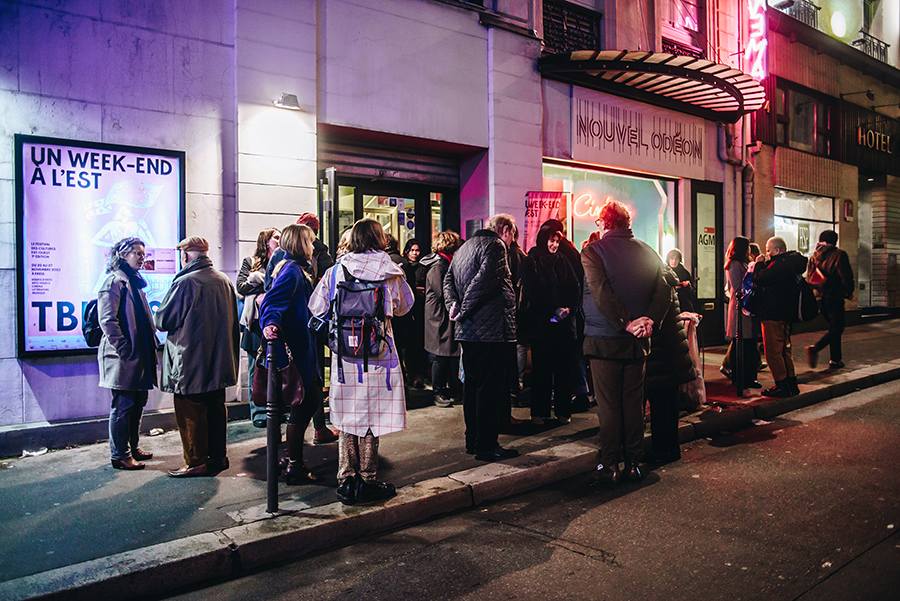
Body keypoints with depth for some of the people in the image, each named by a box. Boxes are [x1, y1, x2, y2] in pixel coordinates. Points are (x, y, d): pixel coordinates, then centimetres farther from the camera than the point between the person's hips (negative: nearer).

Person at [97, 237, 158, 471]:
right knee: (123, 406, -3)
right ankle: (119, 456, 6)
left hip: (139, 356, 9)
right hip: (124, 357, -9)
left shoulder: (135, 282, 18)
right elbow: (107, 320, -17)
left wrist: (151, 341, 16)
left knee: (137, 403, 15)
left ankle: (133, 447, 27)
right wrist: (125, 349, -18)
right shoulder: (115, 281, -10)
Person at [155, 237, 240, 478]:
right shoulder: (224, 280, 5)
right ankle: (218, 456, 23)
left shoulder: (185, 282, -16)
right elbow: (233, 321, 14)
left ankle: (196, 462, 11)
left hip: (191, 363, -7)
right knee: (215, 408, 15)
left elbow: (162, 321, -10)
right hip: (220, 362, 7)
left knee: (191, 413, 3)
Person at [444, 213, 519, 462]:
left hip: (467, 330, 9)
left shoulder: (464, 248, 20)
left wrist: (454, 305, -1)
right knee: (491, 387, -3)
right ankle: (486, 446, 2)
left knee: (472, 384, 14)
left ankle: (473, 440, 23)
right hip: (491, 329, -9)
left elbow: (448, 280, 14)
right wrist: (464, 311, -15)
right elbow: (483, 279, -22)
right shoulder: (495, 245, -9)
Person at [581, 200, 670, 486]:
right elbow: (664, 291, 0)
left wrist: (626, 323, -16)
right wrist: (649, 320, -7)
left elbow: (601, 293, -20)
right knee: (633, 401, 12)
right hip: (637, 342, 4)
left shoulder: (592, 251, -7)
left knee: (608, 405, 2)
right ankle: (633, 462, 19)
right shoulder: (647, 252, 7)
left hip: (604, 339, -4)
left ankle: (609, 465, 8)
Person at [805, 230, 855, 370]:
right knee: (836, 329, -3)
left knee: (834, 327, 16)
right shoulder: (838, 255, -8)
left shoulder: (815, 257, 9)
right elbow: (846, 277, -13)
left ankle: (835, 360, 16)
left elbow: (809, 279, 10)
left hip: (821, 299, 7)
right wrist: (849, 292, 2)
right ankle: (814, 348, -24)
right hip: (834, 297, -7)